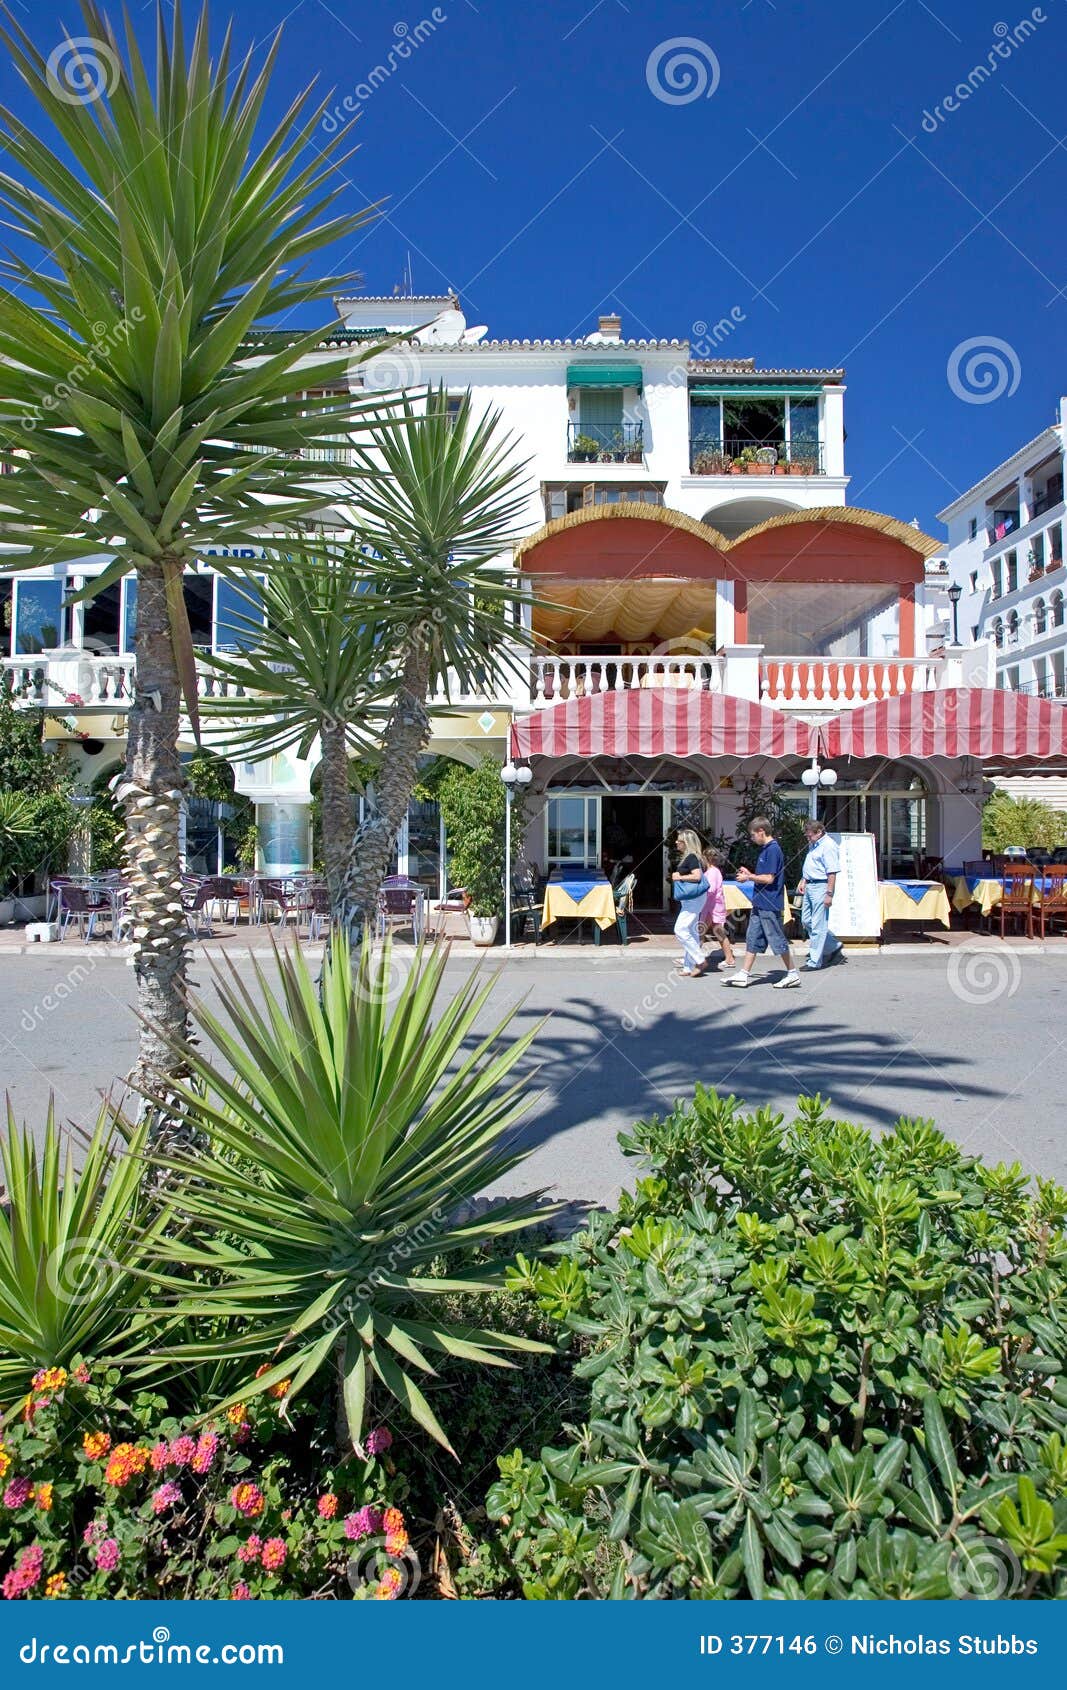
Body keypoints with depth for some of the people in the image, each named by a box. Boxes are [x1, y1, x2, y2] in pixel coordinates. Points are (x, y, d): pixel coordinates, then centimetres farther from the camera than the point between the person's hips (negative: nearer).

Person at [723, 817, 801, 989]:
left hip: (769, 905, -10)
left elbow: (769, 878, -20)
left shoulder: (773, 850, -16)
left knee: (777, 940, 0)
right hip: (760, 904, 10)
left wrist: (749, 877, -10)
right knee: (753, 939, 9)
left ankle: (793, 974, 13)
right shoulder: (766, 849, 13)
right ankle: (743, 975, 12)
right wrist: (750, 873, 11)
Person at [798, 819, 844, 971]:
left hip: (821, 887, -10)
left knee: (818, 925, -4)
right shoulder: (813, 845, 14)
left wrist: (829, 894, -22)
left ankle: (815, 962, 2)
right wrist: (803, 881, 19)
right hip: (810, 886, 10)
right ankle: (834, 947, 26)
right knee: (806, 921, 14)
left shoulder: (829, 846, -16)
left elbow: (832, 872, -20)